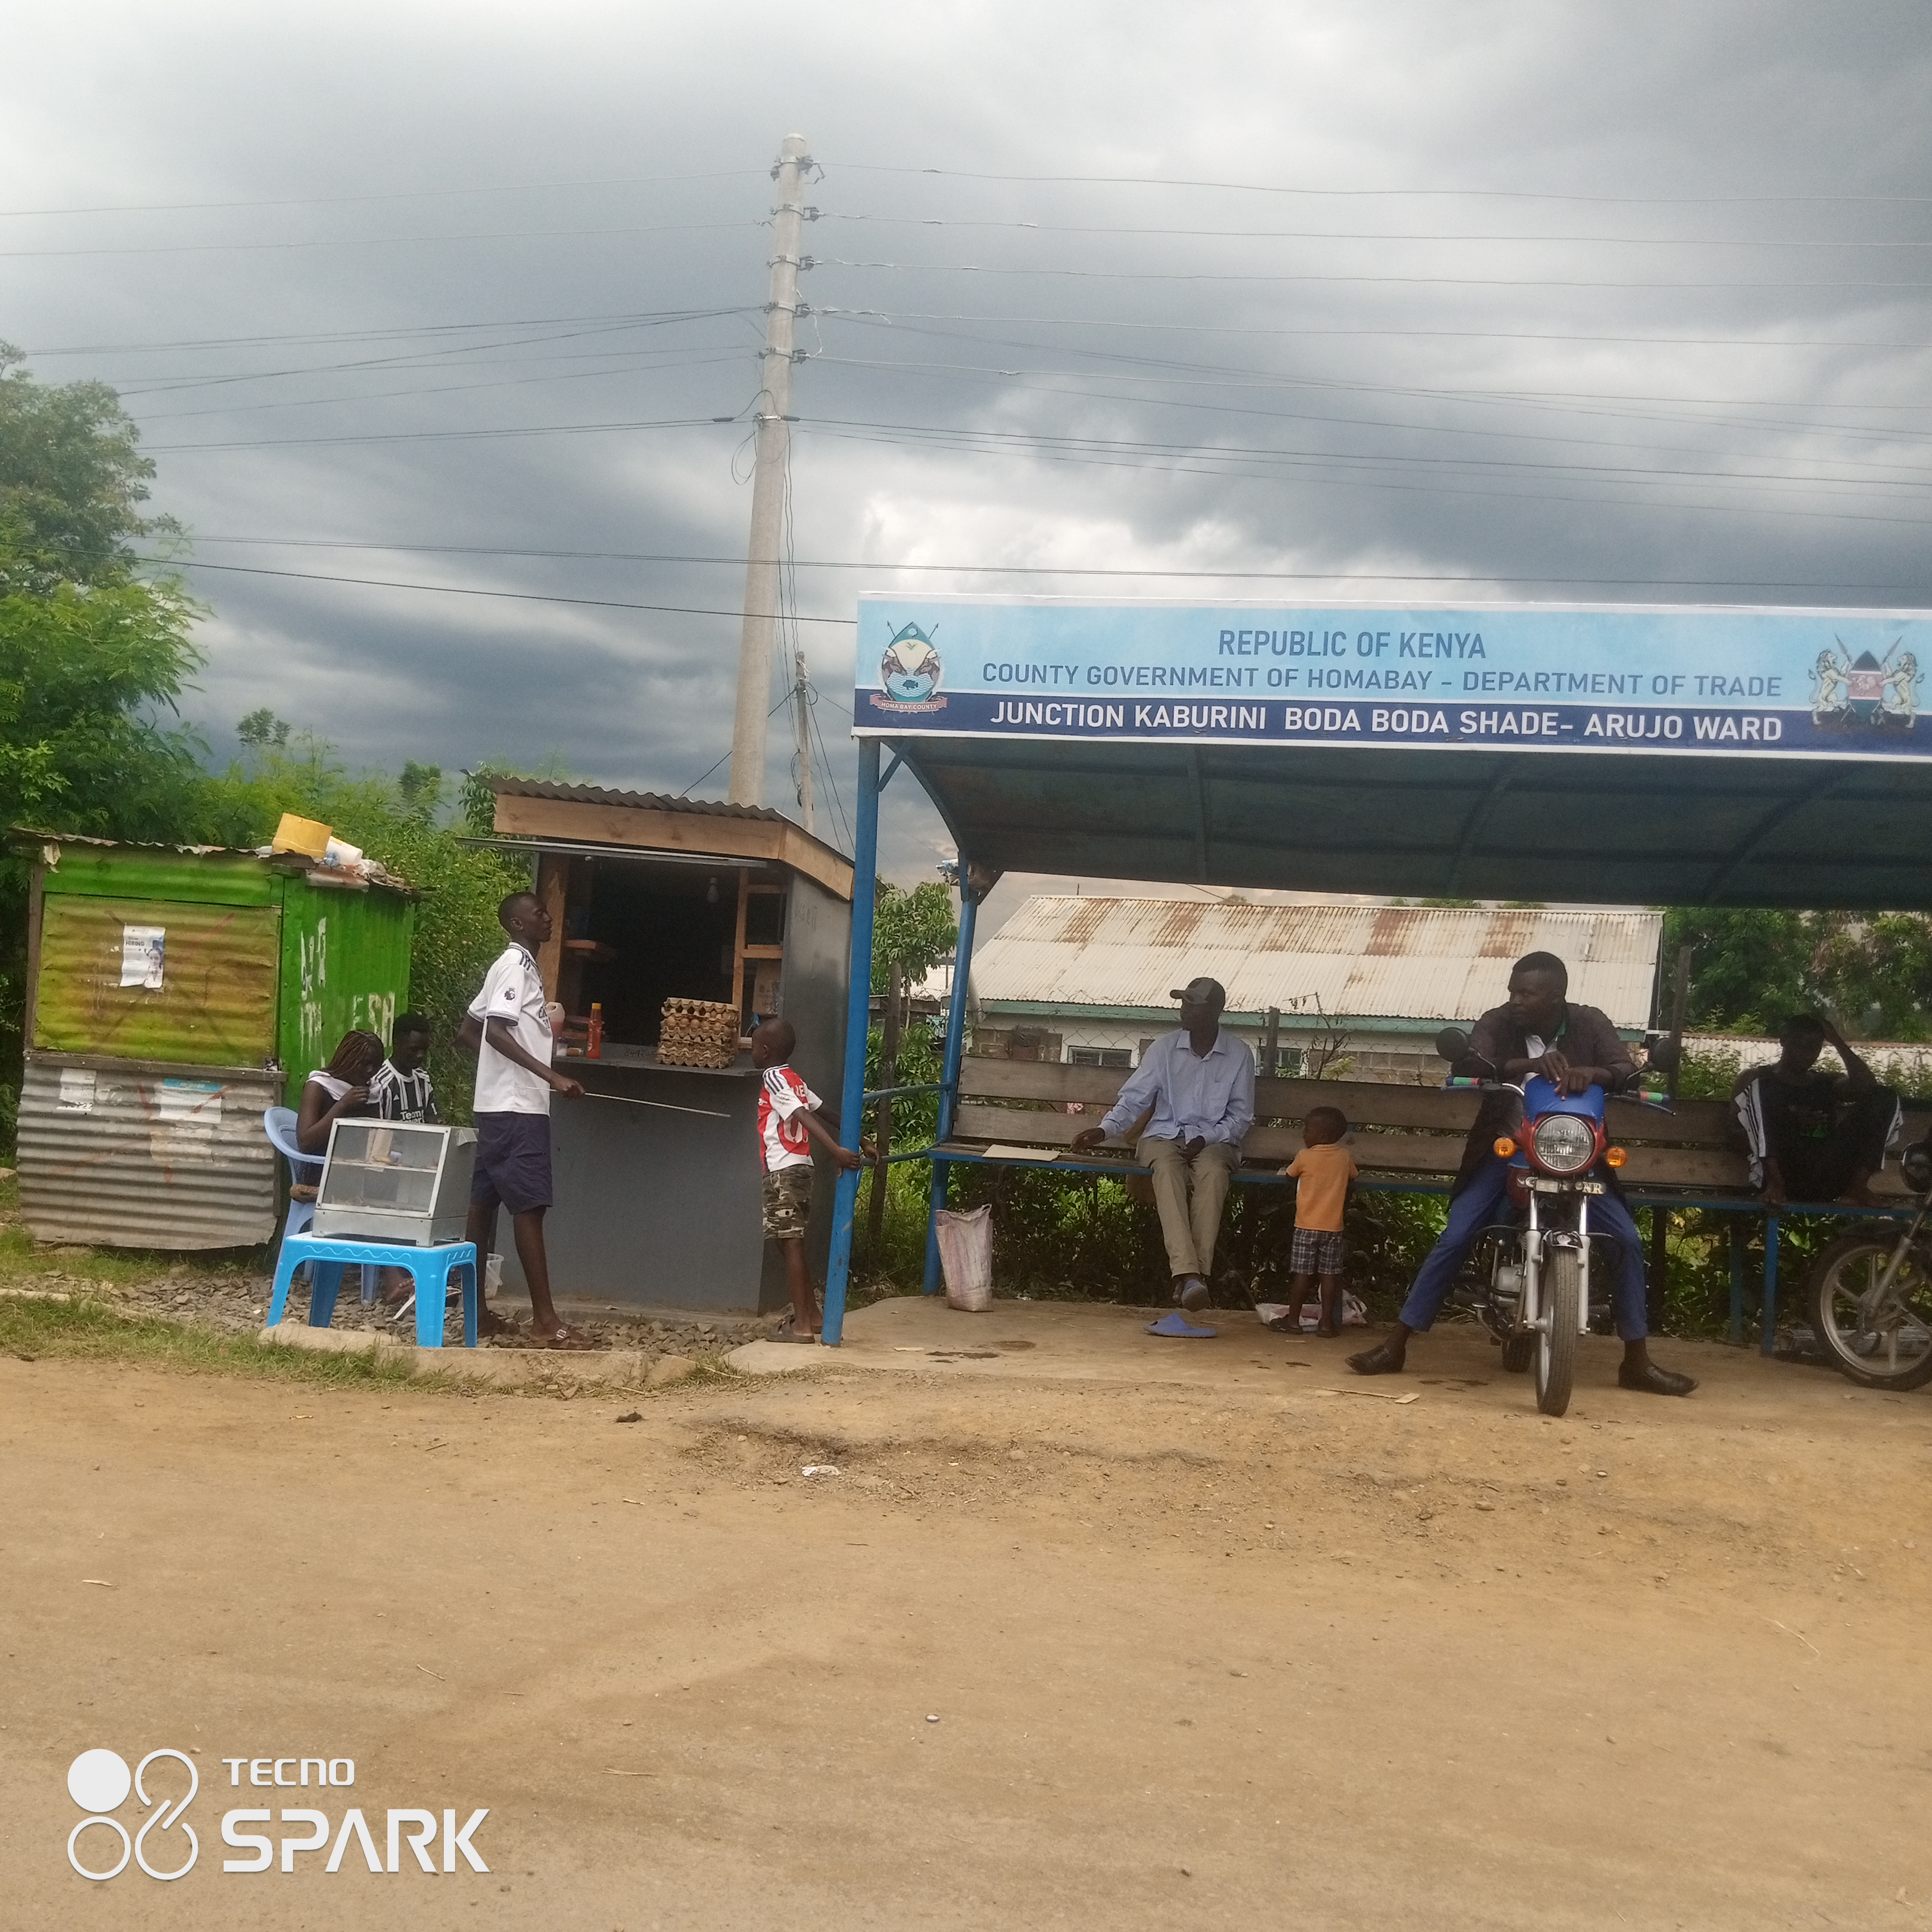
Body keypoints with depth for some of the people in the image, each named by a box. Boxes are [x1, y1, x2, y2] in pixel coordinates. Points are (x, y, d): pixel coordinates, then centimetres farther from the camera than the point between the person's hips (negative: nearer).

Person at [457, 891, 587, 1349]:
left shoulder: (513, 966, 19)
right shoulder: (517, 965, -11)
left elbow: (468, 1032, 23)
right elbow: (497, 1031, -23)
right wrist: (551, 1076, -28)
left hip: (501, 1104, 10)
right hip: (516, 1107, -10)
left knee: (486, 1201, 11)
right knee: (530, 1206, -11)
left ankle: (476, 1310, 16)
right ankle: (545, 1322, -12)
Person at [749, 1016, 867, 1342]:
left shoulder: (772, 1077, -11)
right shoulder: (793, 1079, 17)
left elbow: (805, 1117, -22)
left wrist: (836, 1151, -32)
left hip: (783, 1171, -9)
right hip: (800, 1168, 9)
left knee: (790, 1244, -7)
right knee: (792, 1244, 15)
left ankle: (801, 1326, -6)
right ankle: (812, 1315, 21)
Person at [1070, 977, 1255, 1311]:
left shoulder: (1239, 1056, 3)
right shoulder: (1165, 1048, 5)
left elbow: (1241, 1117, 5)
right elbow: (1134, 1098, 1)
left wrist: (1206, 1139, -12)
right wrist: (1105, 1129, -16)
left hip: (1214, 1141, 0)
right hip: (1165, 1136, 0)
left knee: (1213, 1171, -37)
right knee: (1168, 1170, -36)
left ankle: (1196, 1273, -42)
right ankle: (1188, 1274, -49)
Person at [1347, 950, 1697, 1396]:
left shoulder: (1591, 1024, -6)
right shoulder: (1497, 1022, -9)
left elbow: (1628, 1071, -18)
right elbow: (1470, 1069, -26)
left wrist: (1591, 1073, -40)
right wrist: (1529, 1064, -42)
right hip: (1505, 1151, -1)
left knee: (1628, 1241, -11)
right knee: (1453, 1240, -13)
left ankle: (1637, 1362, 3)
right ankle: (1394, 1346, -6)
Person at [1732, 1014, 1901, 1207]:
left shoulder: (1828, 1084, 28)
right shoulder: (1756, 1078, 17)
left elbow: (1867, 1086, 6)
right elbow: (1739, 1132, 2)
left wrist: (1838, 1043, 8)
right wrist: (1791, 1122, -11)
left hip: (1826, 1178, 3)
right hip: (1780, 1172, -3)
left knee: (1885, 1098, -4)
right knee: (1758, 1087, -20)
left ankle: (1857, 1185, -21)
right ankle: (1775, 1183, -33)